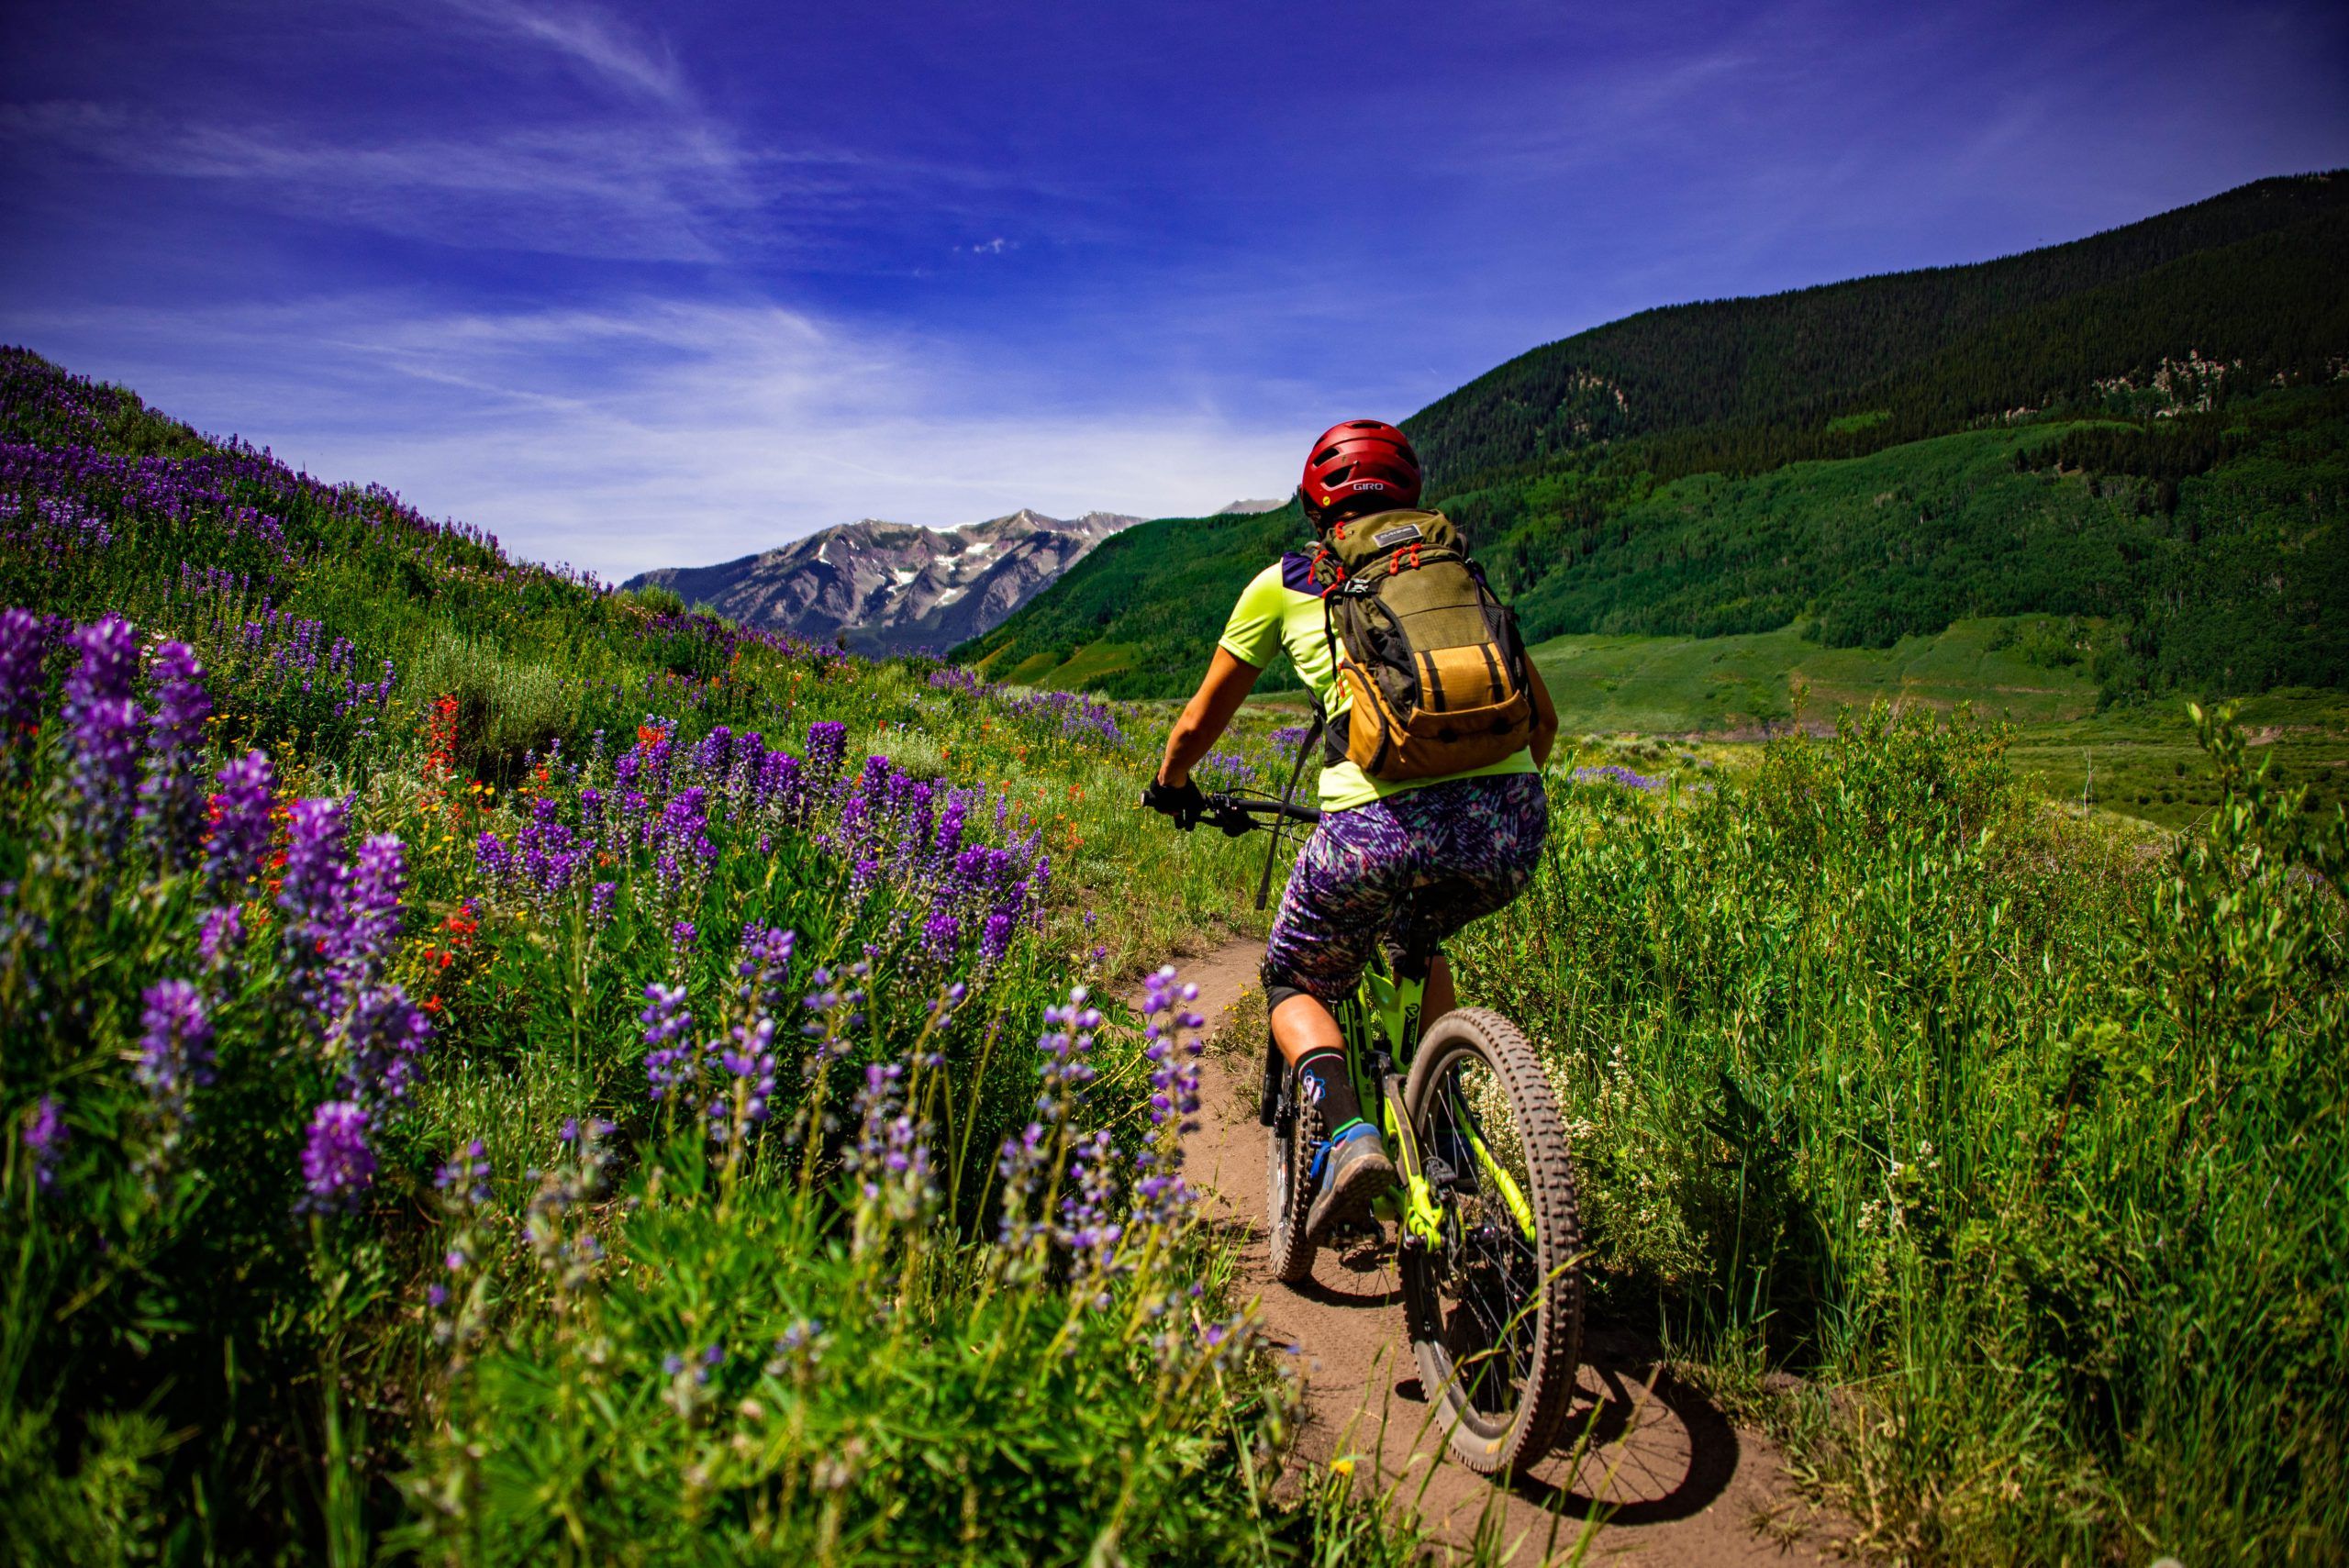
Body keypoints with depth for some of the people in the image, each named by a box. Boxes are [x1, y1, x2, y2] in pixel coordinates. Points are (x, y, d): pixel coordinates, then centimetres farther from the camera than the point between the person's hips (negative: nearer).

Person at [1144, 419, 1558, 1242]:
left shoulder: (1285, 583, 16)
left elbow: (1200, 722, 24)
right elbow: (1543, 717, 28)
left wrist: (1170, 785, 44)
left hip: (1379, 823, -3)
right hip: (1512, 823, 4)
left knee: (1295, 984, 23)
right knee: (1417, 944, 36)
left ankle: (1348, 1130, -4)